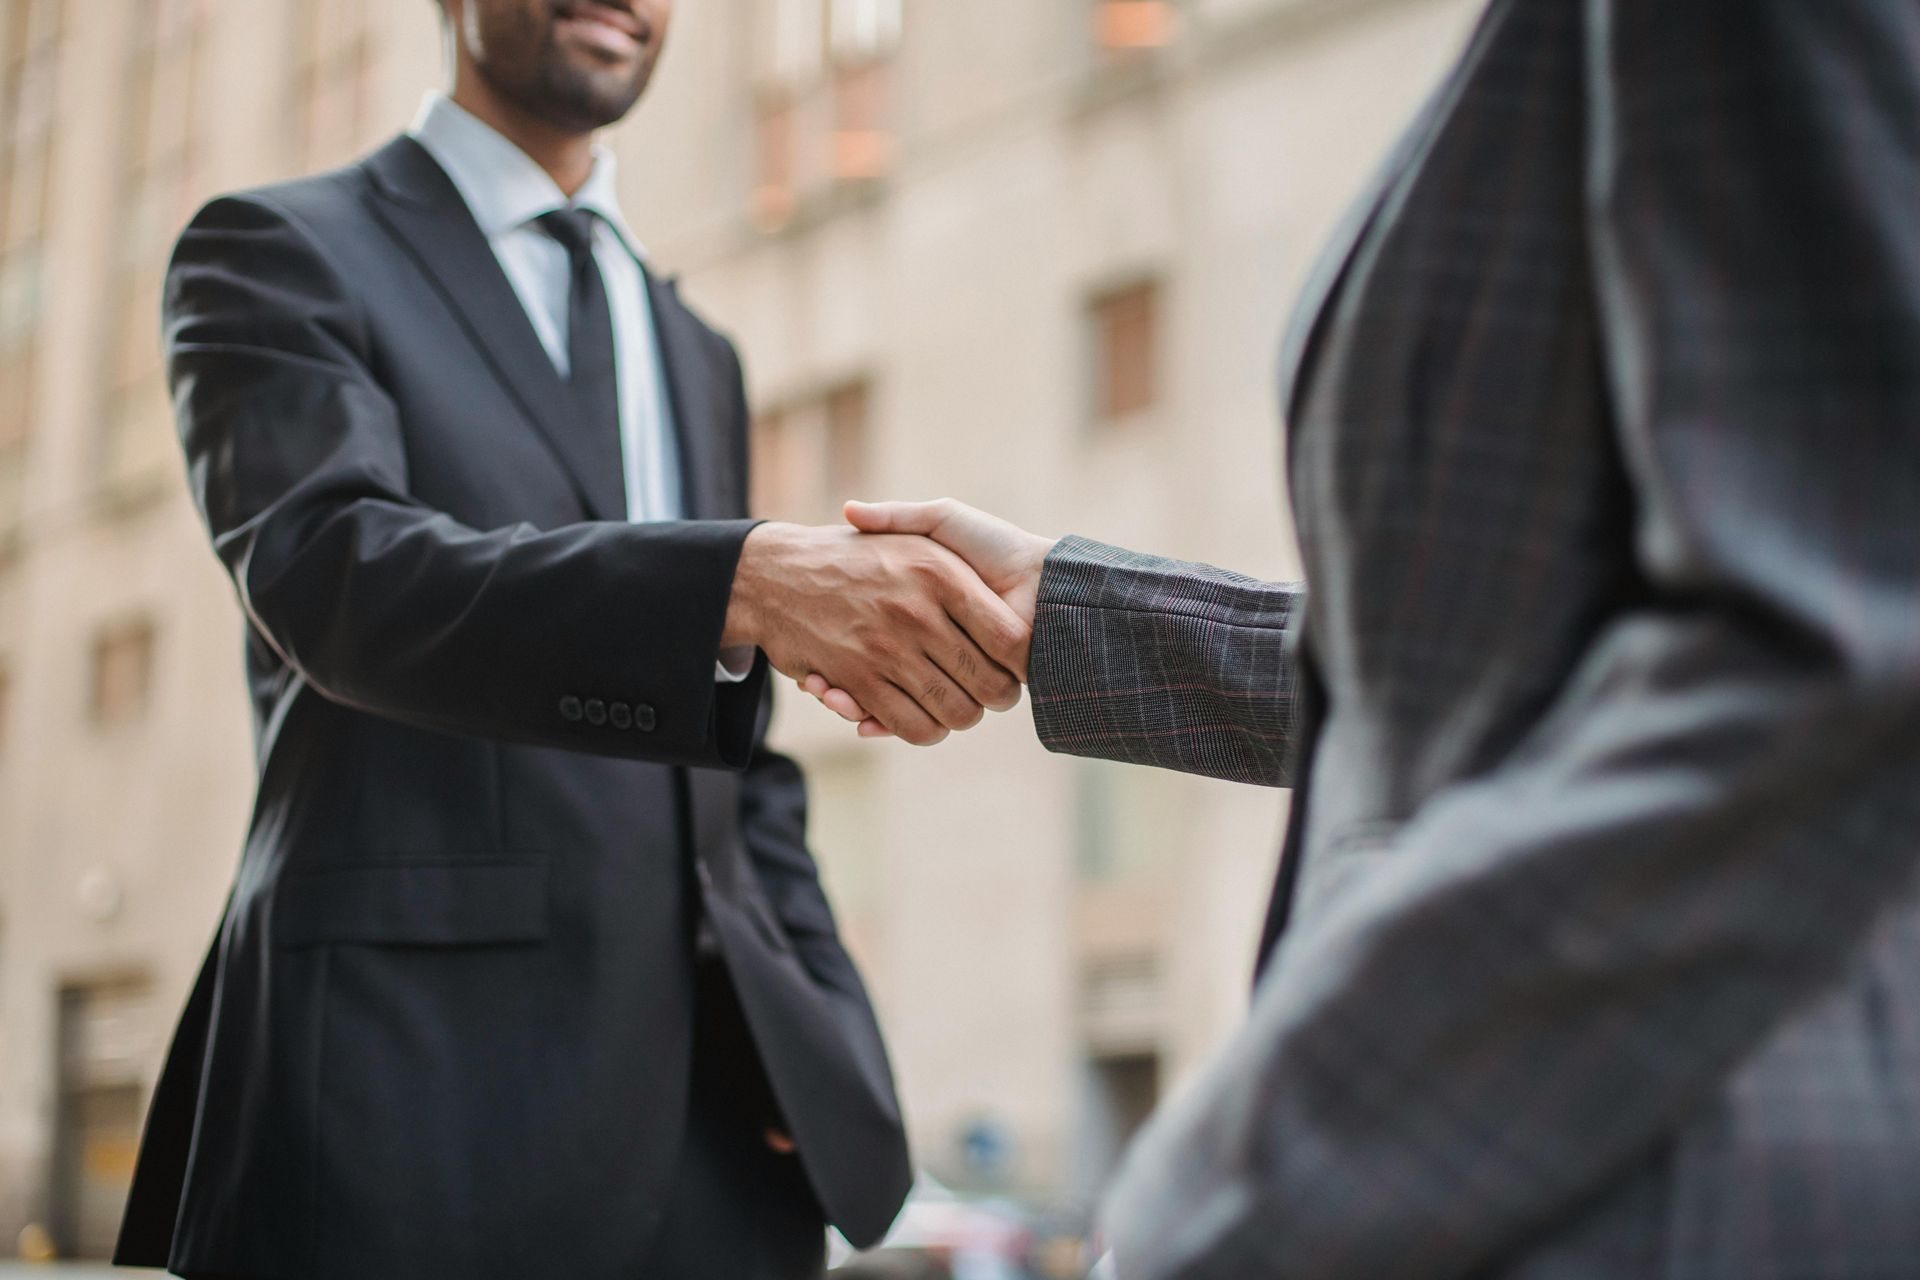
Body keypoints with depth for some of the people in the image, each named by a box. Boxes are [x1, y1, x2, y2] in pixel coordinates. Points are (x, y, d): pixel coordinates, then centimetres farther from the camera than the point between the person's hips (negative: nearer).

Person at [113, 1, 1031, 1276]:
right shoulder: (279, 254, 2)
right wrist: (746, 580, -31)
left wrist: (832, 1036, 6)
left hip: (718, 1106, 6)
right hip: (416, 1092, -5)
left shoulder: (699, 355, 21)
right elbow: (328, 573, -17)